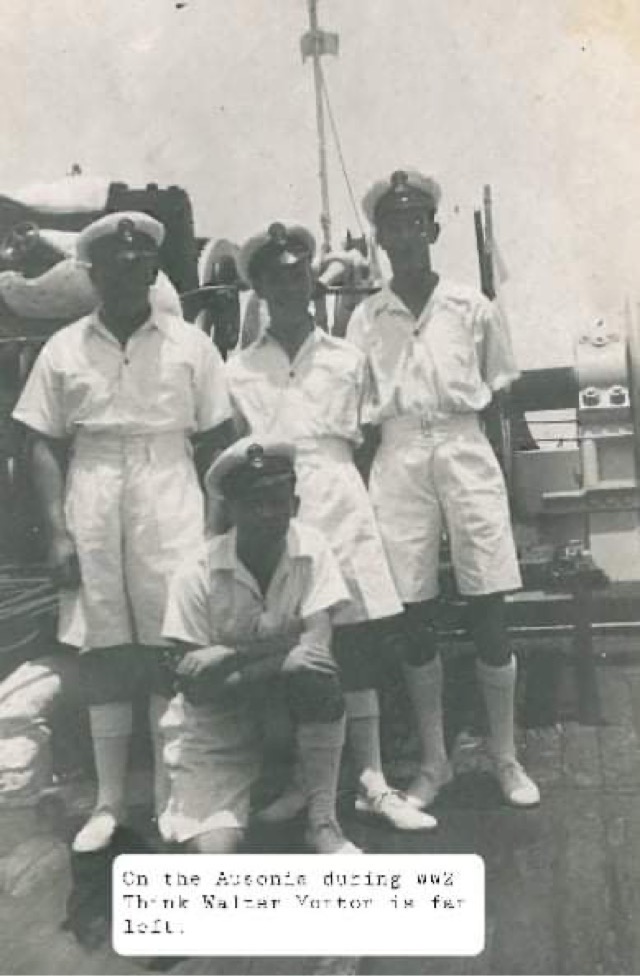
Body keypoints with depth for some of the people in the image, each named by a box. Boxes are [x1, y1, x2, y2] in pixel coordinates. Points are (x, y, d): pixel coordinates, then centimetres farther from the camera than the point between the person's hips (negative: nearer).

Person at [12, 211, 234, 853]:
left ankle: (170, 799, 14)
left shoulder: (189, 344, 4)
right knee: (102, 656, 5)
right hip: (91, 513, 1)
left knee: (171, 654, 0)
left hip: (170, 511, -1)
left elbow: (217, 443, 5)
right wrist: (57, 532, -4)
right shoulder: (63, 349, 6)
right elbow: (44, 446, 5)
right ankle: (108, 802, 17)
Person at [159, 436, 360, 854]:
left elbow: (317, 644, -22)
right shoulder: (197, 573, -14)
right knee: (214, 850, -20)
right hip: (218, 724, -1)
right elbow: (196, 685, -14)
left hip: (295, 712, 1)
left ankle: (323, 820, -13)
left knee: (312, 670, -32)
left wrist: (230, 658, -27)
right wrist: (283, 643, -24)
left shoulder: (311, 549, -10)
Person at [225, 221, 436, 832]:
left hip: (339, 506, 1)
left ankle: (372, 784, 7)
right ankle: (298, 782, 13)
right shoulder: (238, 370, 8)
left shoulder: (347, 359, 10)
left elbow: (359, 441, 13)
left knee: (358, 648, -1)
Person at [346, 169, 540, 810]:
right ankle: (433, 761, 20)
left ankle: (505, 756, 17)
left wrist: (465, 419, -2)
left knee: (488, 612, 1)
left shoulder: (471, 307, 4)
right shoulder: (364, 318, 5)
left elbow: (501, 385, 11)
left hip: (465, 452, 0)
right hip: (398, 462, 1)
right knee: (414, 618, 5)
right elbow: (355, 407, 6)